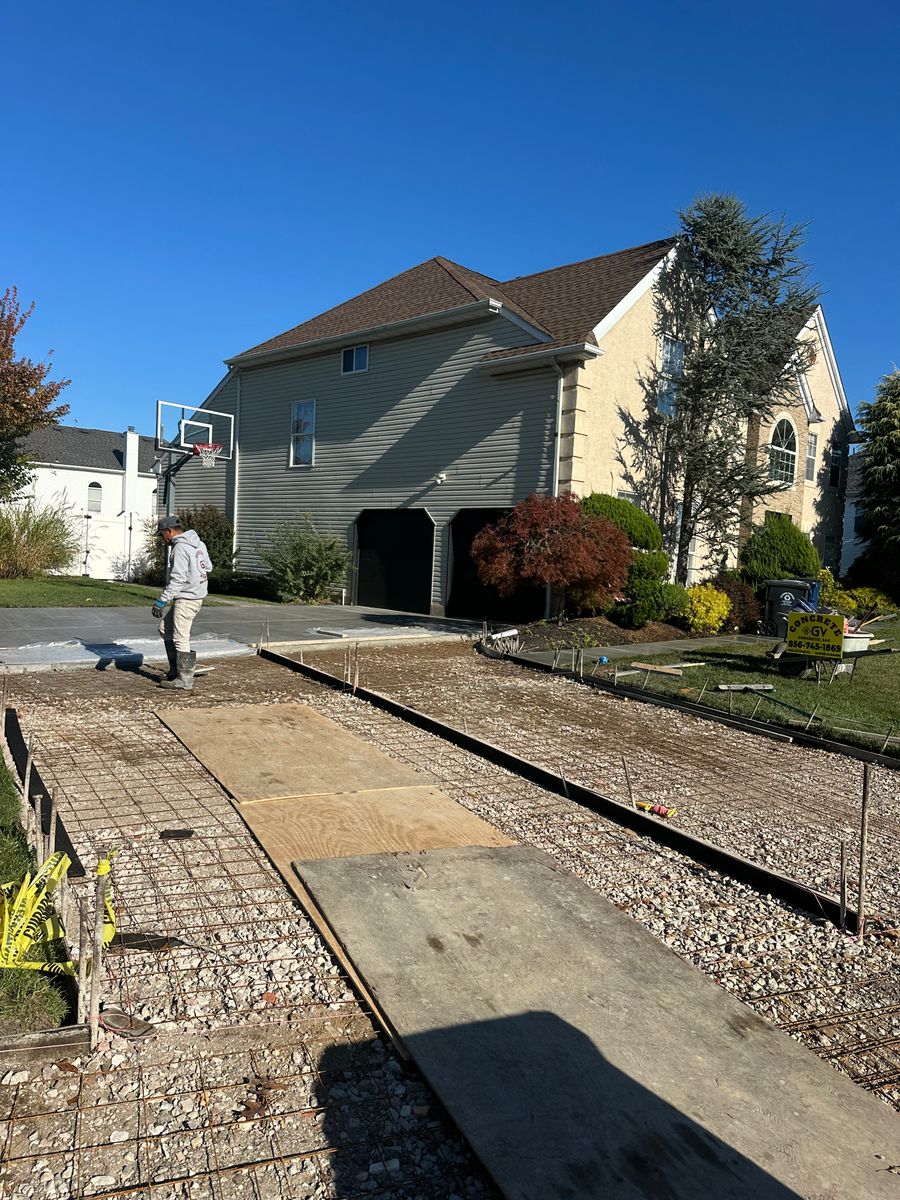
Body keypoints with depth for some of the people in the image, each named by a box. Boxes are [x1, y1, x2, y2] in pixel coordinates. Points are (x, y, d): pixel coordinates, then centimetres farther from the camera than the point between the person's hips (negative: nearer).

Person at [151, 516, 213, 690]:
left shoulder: (180, 548, -18)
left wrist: (162, 601, -22)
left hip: (186, 599, -10)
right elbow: (208, 567, 18)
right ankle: (175, 670, 21)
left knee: (180, 638, -3)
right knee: (165, 629, 19)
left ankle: (184, 679, 4)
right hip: (196, 594, 10)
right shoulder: (198, 543, 10)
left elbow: (177, 579, -23)